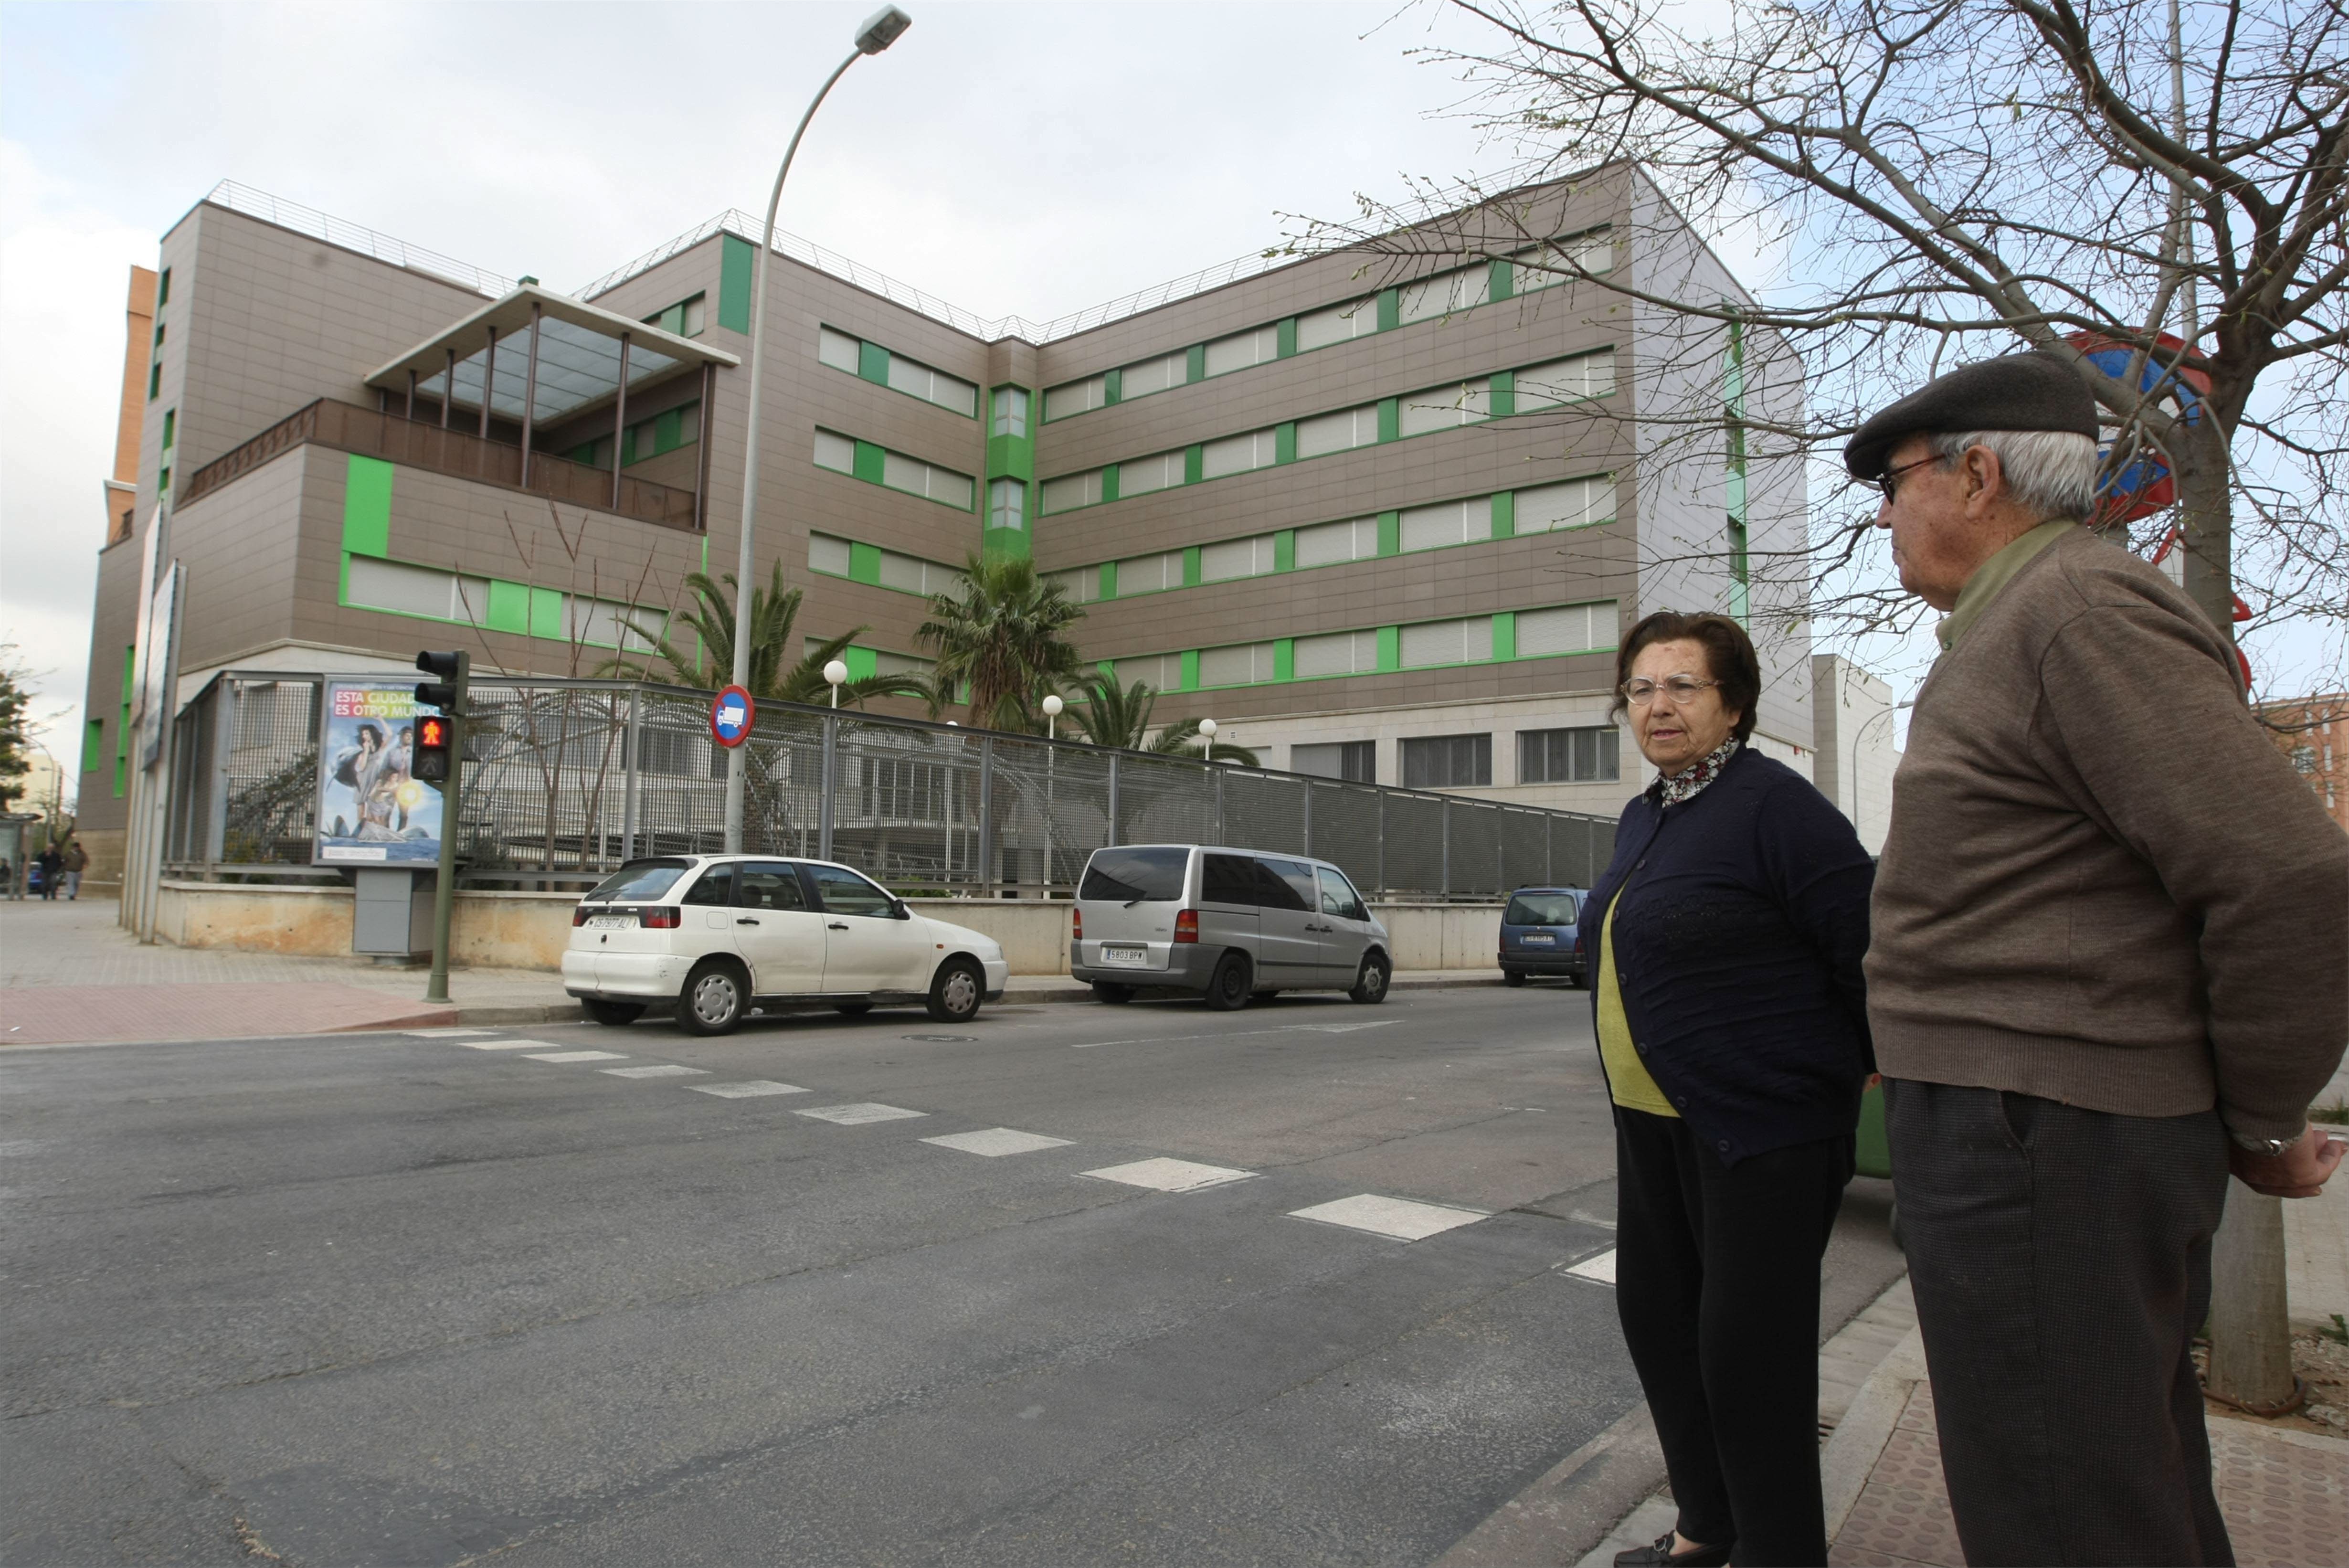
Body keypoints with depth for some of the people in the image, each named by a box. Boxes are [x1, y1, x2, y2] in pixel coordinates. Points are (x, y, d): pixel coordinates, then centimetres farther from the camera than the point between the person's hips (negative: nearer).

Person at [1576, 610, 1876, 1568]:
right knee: (1656, 1314, 16)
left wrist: (1877, 1066, -7)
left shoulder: (1772, 805, -15)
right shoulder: (1643, 817, 11)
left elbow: (1865, 941, -16)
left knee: (1747, 1347, 0)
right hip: (1652, 1119, 9)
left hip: (1761, 1124, -9)